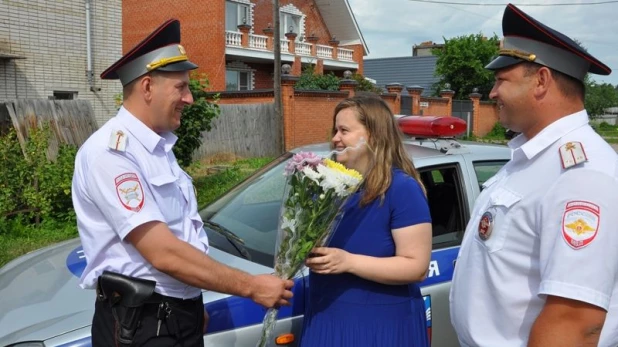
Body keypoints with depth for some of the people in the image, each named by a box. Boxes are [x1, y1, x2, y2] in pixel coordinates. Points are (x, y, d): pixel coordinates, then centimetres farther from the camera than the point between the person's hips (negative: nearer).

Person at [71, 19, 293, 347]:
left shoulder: (158, 146, 9)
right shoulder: (112, 151, -20)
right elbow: (164, 253, -25)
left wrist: (192, 305, 13)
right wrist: (251, 287, -19)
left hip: (182, 315, 8)